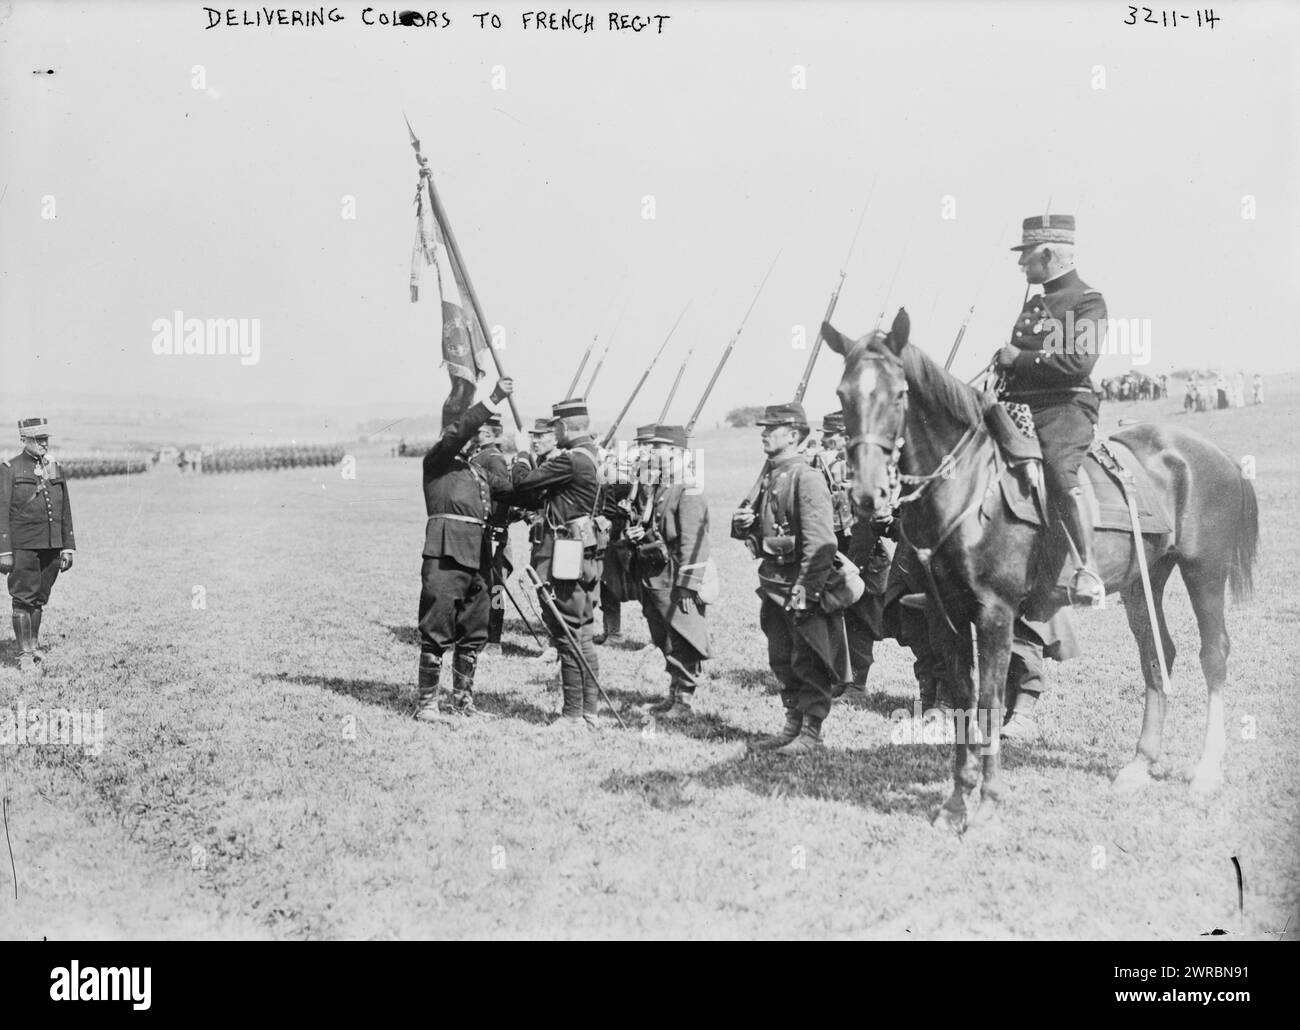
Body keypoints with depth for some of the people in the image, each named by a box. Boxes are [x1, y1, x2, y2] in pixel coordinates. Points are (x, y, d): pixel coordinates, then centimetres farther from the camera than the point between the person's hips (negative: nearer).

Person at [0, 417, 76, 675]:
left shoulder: (55, 469, 13)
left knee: (39, 600, 10)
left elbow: (65, 512, 16)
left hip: (51, 547, 4)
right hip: (23, 547, -4)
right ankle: (25, 656, 1)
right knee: (23, 600, -3)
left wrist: (68, 547, 12)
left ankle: (34, 648, 21)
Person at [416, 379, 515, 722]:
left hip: (479, 555, 7)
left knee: (474, 633, 10)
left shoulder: (480, 470, 25)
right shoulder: (436, 459, 5)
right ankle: (427, 703, -3)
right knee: (437, 631, -7)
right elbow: (458, 432, -11)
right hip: (445, 552, -7)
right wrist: (493, 400, -16)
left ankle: (463, 699, 21)